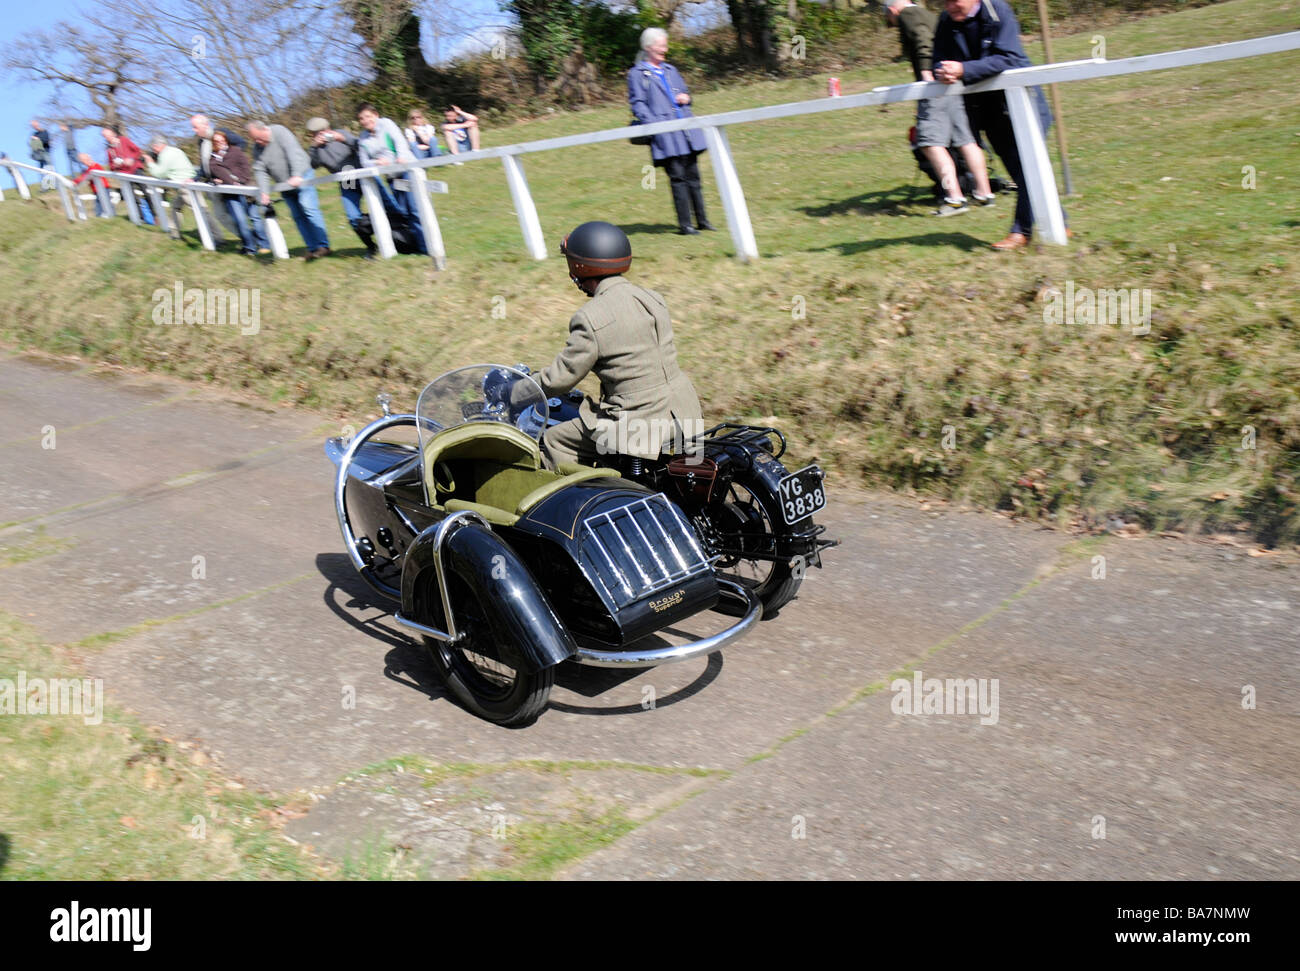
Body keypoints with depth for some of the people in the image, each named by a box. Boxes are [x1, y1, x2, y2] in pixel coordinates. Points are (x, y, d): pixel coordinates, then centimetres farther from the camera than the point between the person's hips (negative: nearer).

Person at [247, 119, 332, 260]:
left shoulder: (279, 132, -15)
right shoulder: (257, 148, 3)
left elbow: (293, 152, -26)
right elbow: (259, 171, -1)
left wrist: (296, 175, -37)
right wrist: (264, 192, -15)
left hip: (301, 176, -6)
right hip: (285, 185, 6)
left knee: (308, 209, -17)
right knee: (298, 216, 3)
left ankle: (323, 246, -15)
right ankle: (312, 248, 5)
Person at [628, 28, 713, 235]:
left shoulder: (670, 70, 23)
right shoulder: (637, 74, 2)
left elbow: (684, 92, 32)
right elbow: (637, 104, -5)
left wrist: (686, 97, 7)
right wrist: (653, 125, -20)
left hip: (687, 131, 6)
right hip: (665, 135, -6)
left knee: (693, 175, 8)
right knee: (678, 177, -9)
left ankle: (701, 220, 15)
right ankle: (684, 225, -5)